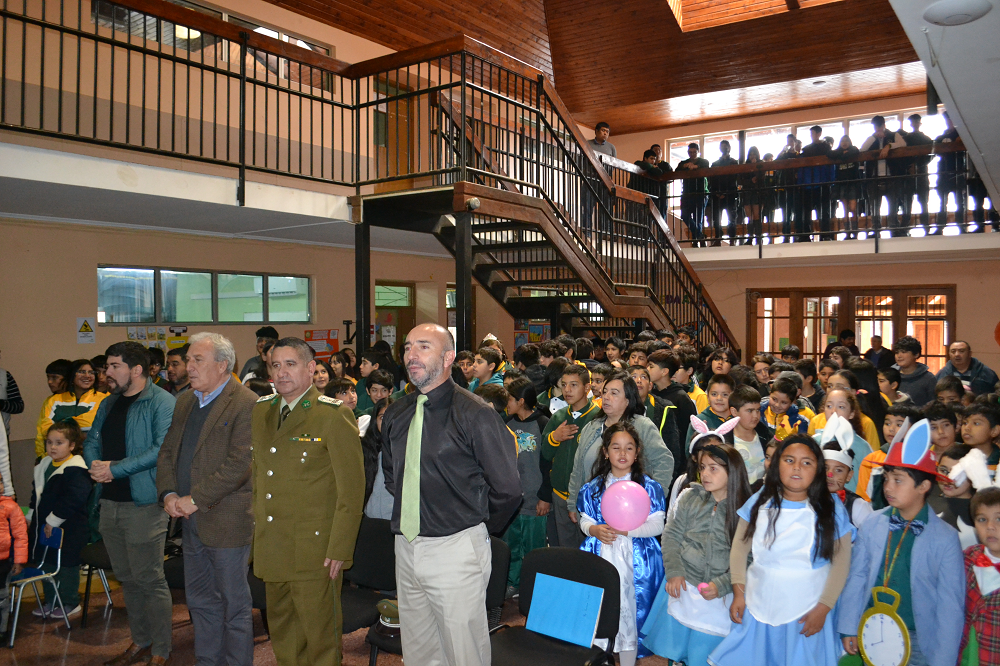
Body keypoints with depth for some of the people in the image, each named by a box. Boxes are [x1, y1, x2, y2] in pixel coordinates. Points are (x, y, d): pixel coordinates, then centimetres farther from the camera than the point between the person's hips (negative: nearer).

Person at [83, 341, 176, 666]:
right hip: (110, 502, 8)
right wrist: (95, 464, -6)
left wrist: (115, 469, -20)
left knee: (150, 580, -1)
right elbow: (91, 441, 17)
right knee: (127, 578, 18)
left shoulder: (162, 402, -12)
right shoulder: (108, 404, 14)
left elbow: (163, 448, -22)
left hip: (144, 503, -8)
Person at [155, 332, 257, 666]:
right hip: (191, 523, 8)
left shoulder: (246, 404, -14)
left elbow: (239, 464, -21)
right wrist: (169, 494, -2)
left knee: (234, 603, 5)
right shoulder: (185, 401, 12)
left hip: (227, 522, -8)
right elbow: (167, 452, 14)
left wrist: (195, 499, -18)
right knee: (200, 601, 19)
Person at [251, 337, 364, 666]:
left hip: (314, 549, -6)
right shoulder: (260, 411, 9)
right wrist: (254, 522, 11)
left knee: (320, 635, 4)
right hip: (270, 546, 6)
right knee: (281, 629, 19)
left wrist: (340, 549, -15)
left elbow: (352, 488, -12)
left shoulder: (334, 415, -11)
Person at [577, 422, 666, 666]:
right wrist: (594, 529, -12)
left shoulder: (649, 487, -1)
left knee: (630, 612, 2)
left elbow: (657, 526, -6)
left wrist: (627, 529, -19)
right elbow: (584, 520, 10)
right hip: (601, 557, 2)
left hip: (635, 562, -2)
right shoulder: (594, 487, 8)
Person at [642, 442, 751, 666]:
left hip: (720, 596, -2)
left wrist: (721, 585, -17)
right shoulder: (690, 498, 3)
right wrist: (674, 572, -8)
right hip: (681, 587, 2)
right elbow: (670, 536, 4)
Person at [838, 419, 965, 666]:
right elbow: (856, 579, 0)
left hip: (918, 639, -2)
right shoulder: (872, 525, -4)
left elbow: (950, 604, -7)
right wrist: (848, 629, -1)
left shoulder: (946, 537, -10)